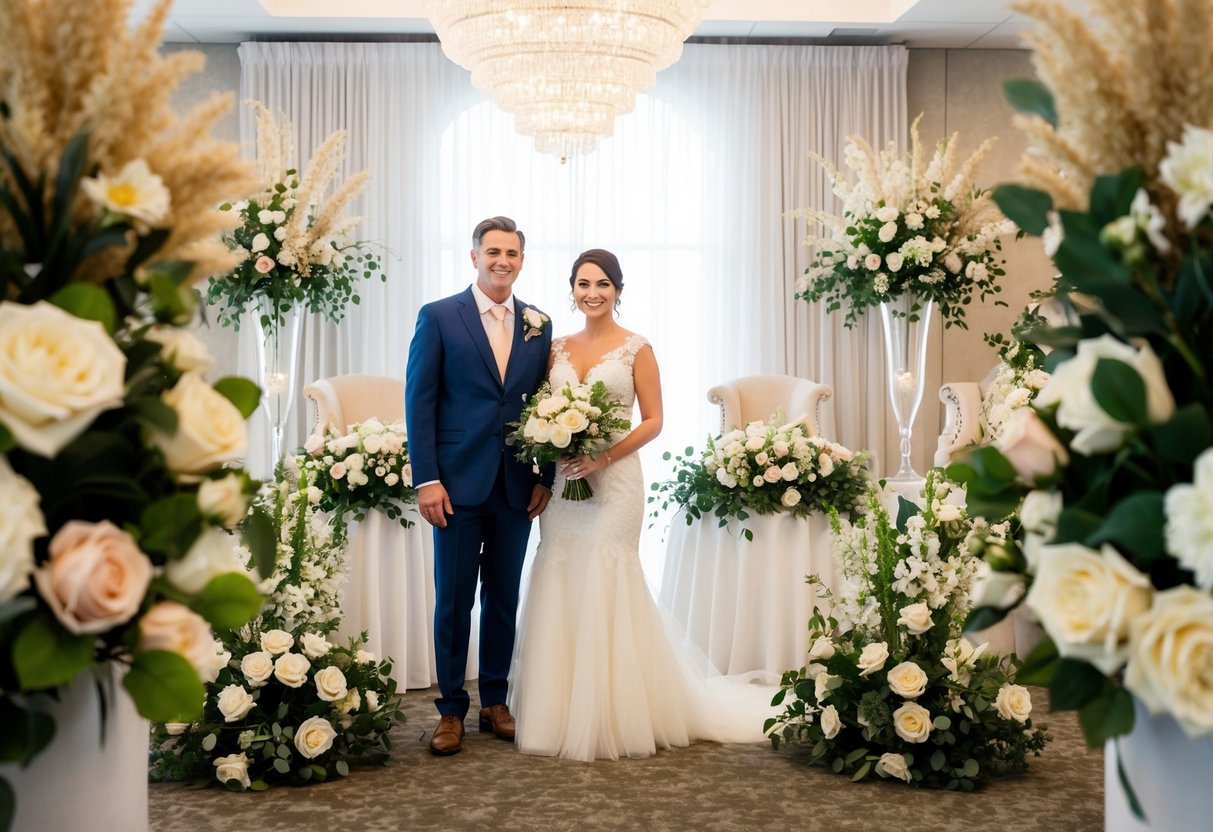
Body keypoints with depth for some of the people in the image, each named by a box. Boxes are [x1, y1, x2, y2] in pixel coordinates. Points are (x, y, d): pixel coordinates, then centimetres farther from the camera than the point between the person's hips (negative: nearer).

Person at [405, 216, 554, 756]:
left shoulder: (538, 324, 9)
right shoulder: (438, 317, -1)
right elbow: (419, 401, -4)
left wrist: (545, 477, 3)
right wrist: (426, 479, -10)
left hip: (517, 485, 3)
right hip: (459, 483, -3)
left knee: (503, 597, 11)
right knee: (454, 600, 2)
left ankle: (494, 701, 22)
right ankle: (451, 709, 12)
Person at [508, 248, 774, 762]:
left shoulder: (635, 348, -1)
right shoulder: (558, 348, 12)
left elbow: (653, 420, -4)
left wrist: (605, 456, -16)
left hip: (614, 480, -5)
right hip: (562, 480, 5)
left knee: (606, 587, -5)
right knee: (561, 587, 5)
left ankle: (614, 719, 4)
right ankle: (561, 714, 15)